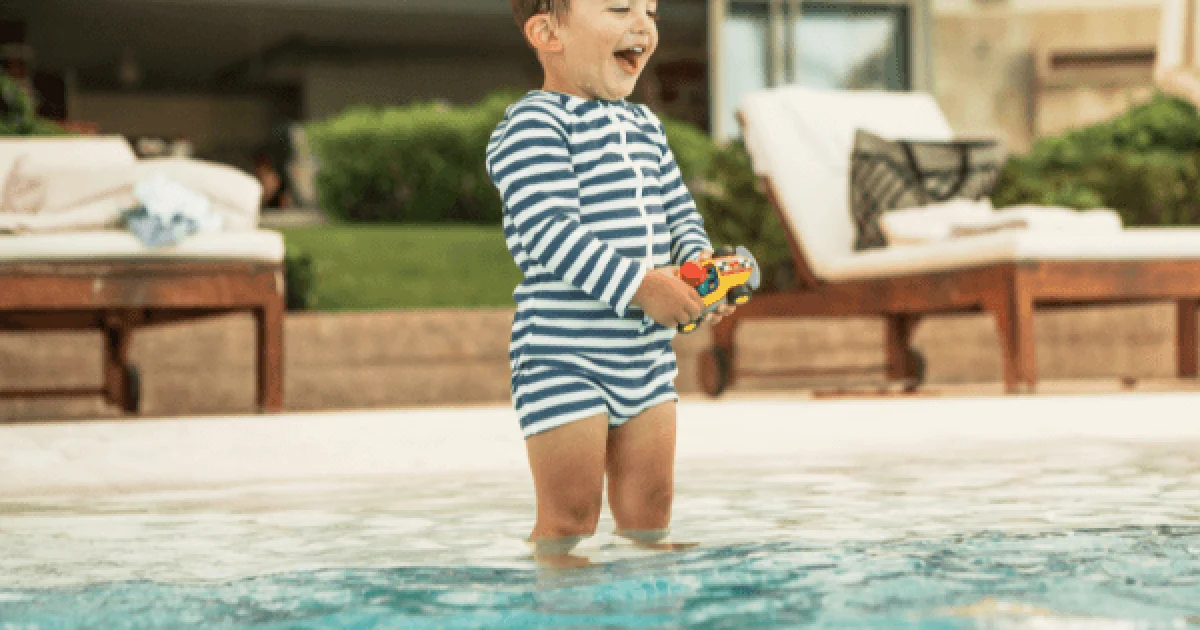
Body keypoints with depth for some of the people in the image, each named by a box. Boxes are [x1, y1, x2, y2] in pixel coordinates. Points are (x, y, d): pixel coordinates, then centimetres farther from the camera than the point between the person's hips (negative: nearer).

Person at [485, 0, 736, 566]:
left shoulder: (645, 126, 15)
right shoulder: (532, 125, -14)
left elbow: (677, 209, 20)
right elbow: (550, 229, -23)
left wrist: (701, 263, -2)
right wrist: (640, 285, -25)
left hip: (647, 352, 8)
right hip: (562, 355, -8)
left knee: (648, 510, 13)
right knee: (570, 516, -3)